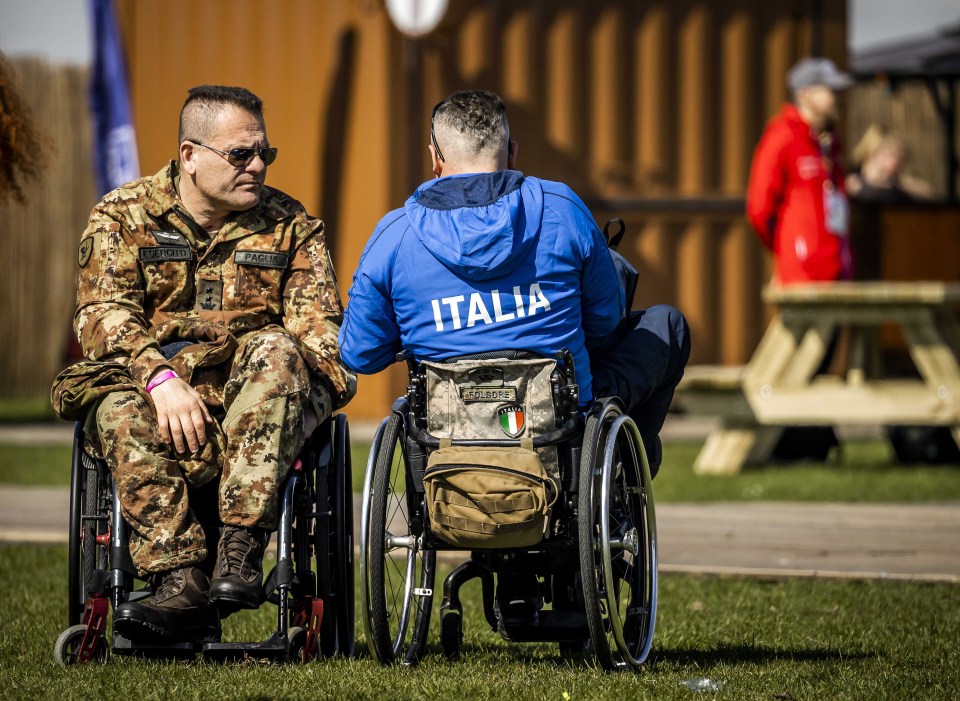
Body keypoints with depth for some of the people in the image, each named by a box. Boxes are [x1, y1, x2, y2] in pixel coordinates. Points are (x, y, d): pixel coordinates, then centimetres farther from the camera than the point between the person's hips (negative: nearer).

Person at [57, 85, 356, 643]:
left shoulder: (292, 226, 13)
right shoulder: (122, 217, 8)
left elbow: (319, 321, 4)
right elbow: (101, 313, -4)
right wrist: (161, 378, -23)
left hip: (256, 403, 1)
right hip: (161, 393, 0)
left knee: (276, 351, -33)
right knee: (120, 411, -35)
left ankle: (241, 550, -40)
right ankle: (182, 585, -42)